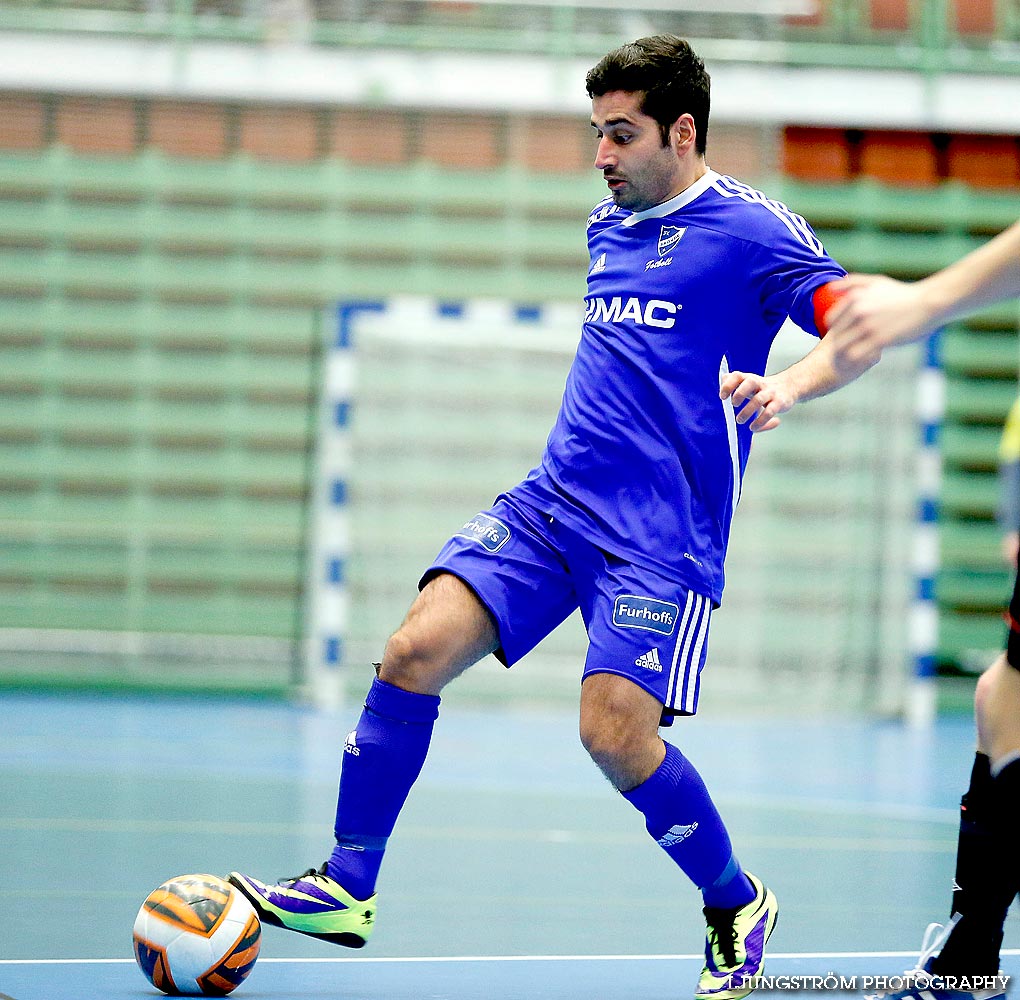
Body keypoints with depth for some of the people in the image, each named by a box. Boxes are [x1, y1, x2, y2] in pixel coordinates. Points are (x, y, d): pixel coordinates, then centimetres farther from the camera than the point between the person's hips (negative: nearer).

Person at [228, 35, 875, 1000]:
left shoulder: (751, 229, -6)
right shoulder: (609, 223, 17)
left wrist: (789, 385, -32)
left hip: (663, 533, -7)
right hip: (553, 498, 7)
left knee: (615, 731, -17)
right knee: (415, 649, -11)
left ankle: (737, 906, 9)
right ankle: (346, 890, -3)